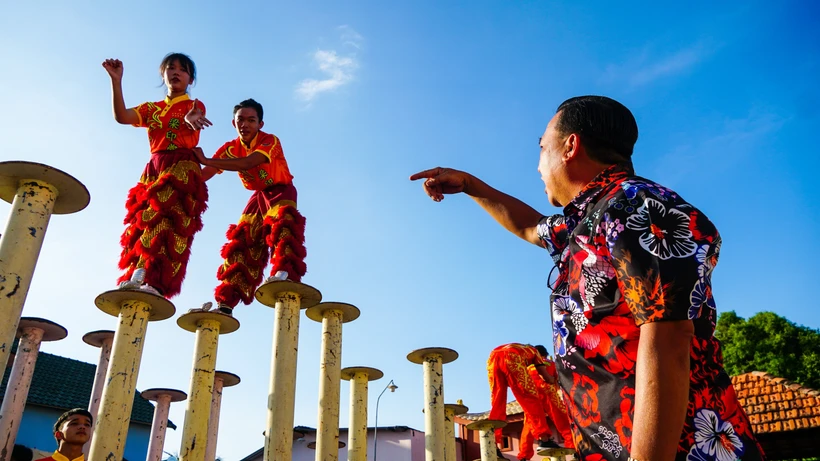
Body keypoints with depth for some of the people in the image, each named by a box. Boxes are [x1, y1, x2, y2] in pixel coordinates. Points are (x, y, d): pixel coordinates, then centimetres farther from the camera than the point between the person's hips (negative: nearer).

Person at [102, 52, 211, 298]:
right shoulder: (151, 109, 23)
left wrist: (189, 121, -37)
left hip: (183, 167, -6)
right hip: (154, 170, 6)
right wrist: (116, 80, -7)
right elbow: (121, 116, 4)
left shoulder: (194, 106, 11)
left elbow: (190, 139, -12)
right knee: (141, 223, -8)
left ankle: (154, 282, -39)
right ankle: (133, 279, -15)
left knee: (166, 221, -24)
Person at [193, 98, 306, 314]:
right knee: (242, 240, -3)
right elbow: (206, 173, -12)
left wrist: (206, 160, -42)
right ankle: (226, 303, -4)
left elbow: (248, 163, -40)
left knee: (282, 222, -35)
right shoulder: (231, 148, -6)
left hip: (281, 191, -5)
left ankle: (285, 272, -51)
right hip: (259, 195, 5)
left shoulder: (270, 141, -23)